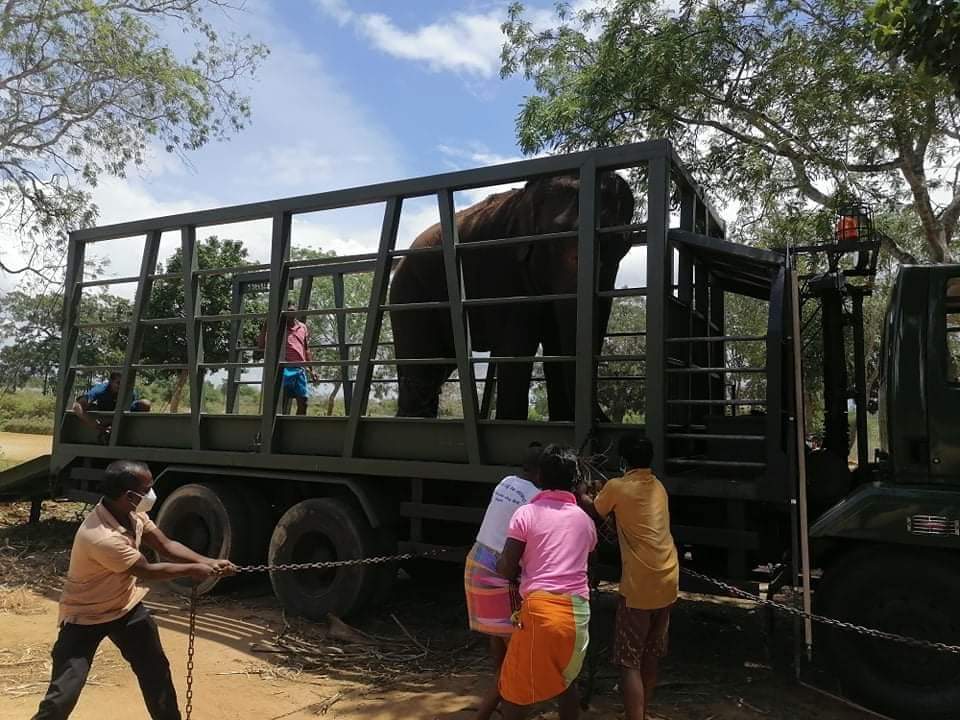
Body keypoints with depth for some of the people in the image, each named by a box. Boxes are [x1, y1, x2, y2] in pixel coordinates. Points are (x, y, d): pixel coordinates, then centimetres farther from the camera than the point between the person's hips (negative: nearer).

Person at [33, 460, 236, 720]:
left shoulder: (132, 514, -12)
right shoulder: (102, 538, -37)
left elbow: (166, 546, -5)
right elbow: (147, 571, -26)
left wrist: (209, 562, -17)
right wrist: (193, 569, -14)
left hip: (126, 606, 8)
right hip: (86, 617, -7)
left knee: (157, 671, 15)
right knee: (63, 695, -13)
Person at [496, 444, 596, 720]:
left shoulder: (527, 513, -1)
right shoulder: (584, 520, 13)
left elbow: (506, 569, -4)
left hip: (540, 609, -5)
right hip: (578, 611, 5)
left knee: (515, 686, 10)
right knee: (566, 679, 26)